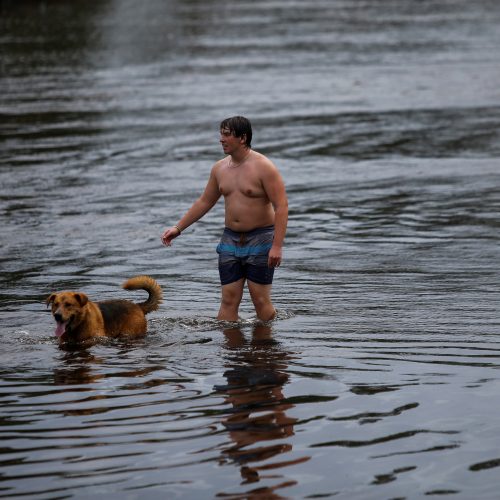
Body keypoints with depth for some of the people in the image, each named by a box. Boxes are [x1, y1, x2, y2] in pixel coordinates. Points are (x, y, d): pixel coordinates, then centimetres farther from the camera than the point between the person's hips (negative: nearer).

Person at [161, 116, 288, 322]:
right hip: (230, 239, 6)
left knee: (260, 300, -4)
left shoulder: (264, 167, -12)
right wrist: (178, 227, 15)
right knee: (228, 300, 0)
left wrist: (277, 245, -23)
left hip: (260, 239, -5)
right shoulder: (220, 168, 8)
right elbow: (204, 202, 19)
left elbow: (281, 206, -16)